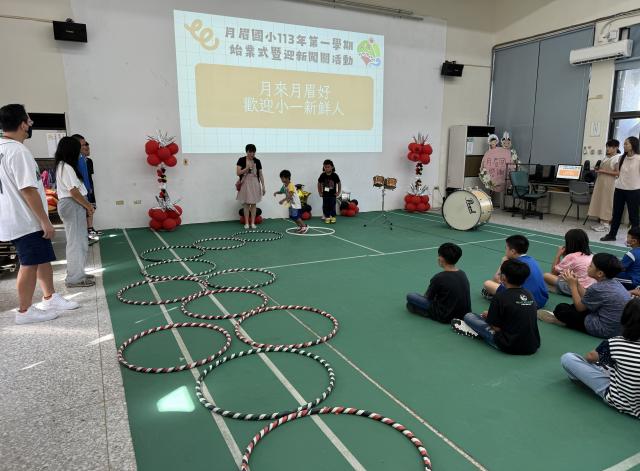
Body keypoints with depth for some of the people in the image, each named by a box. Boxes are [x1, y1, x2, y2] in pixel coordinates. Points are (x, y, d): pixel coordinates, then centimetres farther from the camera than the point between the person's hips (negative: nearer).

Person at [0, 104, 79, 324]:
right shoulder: (18, 151, -20)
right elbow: (28, 190, -24)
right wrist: (45, 221, -19)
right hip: (26, 221, -10)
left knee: (42, 259, 18)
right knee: (30, 264, 0)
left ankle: (50, 299, 28)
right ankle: (24, 311, 11)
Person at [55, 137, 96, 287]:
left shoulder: (62, 166, 15)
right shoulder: (66, 167, -16)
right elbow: (74, 191, -20)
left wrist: (87, 204, 12)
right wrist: (87, 206, -10)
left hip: (72, 205, 10)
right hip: (72, 205, -10)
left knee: (78, 240, 16)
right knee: (76, 241, -6)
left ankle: (76, 273, 24)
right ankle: (75, 278, 0)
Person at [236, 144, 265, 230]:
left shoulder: (257, 161, 2)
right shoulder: (241, 160, -4)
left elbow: (260, 175, 5)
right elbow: (238, 173, -10)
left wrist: (263, 186, 0)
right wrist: (247, 168, -20)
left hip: (255, 184, 2)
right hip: (245, 183, -2)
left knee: (253, 204, 4)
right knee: (246, 204, 3)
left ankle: (253, 223, 10)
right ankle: (246, 223, 10)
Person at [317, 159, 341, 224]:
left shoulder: (335, 175, -10)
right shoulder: (322, 175, -8)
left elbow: (338, 183, 1)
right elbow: (319, 183, 4)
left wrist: (338, 192, 1)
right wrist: (320, 192, 3)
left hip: (332, 194, -1)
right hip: (325, 194, 1)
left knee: (332, 206, 4)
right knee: (326, 206, 5)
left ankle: (333, 217, 15)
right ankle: (327, 217, 15)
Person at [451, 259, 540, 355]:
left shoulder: (500, 297, -15)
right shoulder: (529, 294, 3)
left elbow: (497, 328, -12)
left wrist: (489, 315, 9)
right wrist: (490, 315, 20)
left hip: (510, 347, -7)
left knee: (468, 316, 3)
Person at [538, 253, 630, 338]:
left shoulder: (597, 288, -24)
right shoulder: (614, 282, 1)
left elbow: (580, 307, -7)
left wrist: (573, 285, -1)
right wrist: (577, 284, 6)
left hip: (604, 330, -9)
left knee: (561, 308, -1)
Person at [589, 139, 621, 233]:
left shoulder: (618, 158, -9)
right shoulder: (606, 157, 15)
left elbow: (617, 173, -15)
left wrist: (603, 171, -17)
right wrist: (598, 169, 4)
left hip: (609, 183, -8)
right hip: (600, 182, 8)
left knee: (606, 202, -4)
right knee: (599, 202, 8)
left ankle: (606, 224, 1)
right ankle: (601, 222, 15)